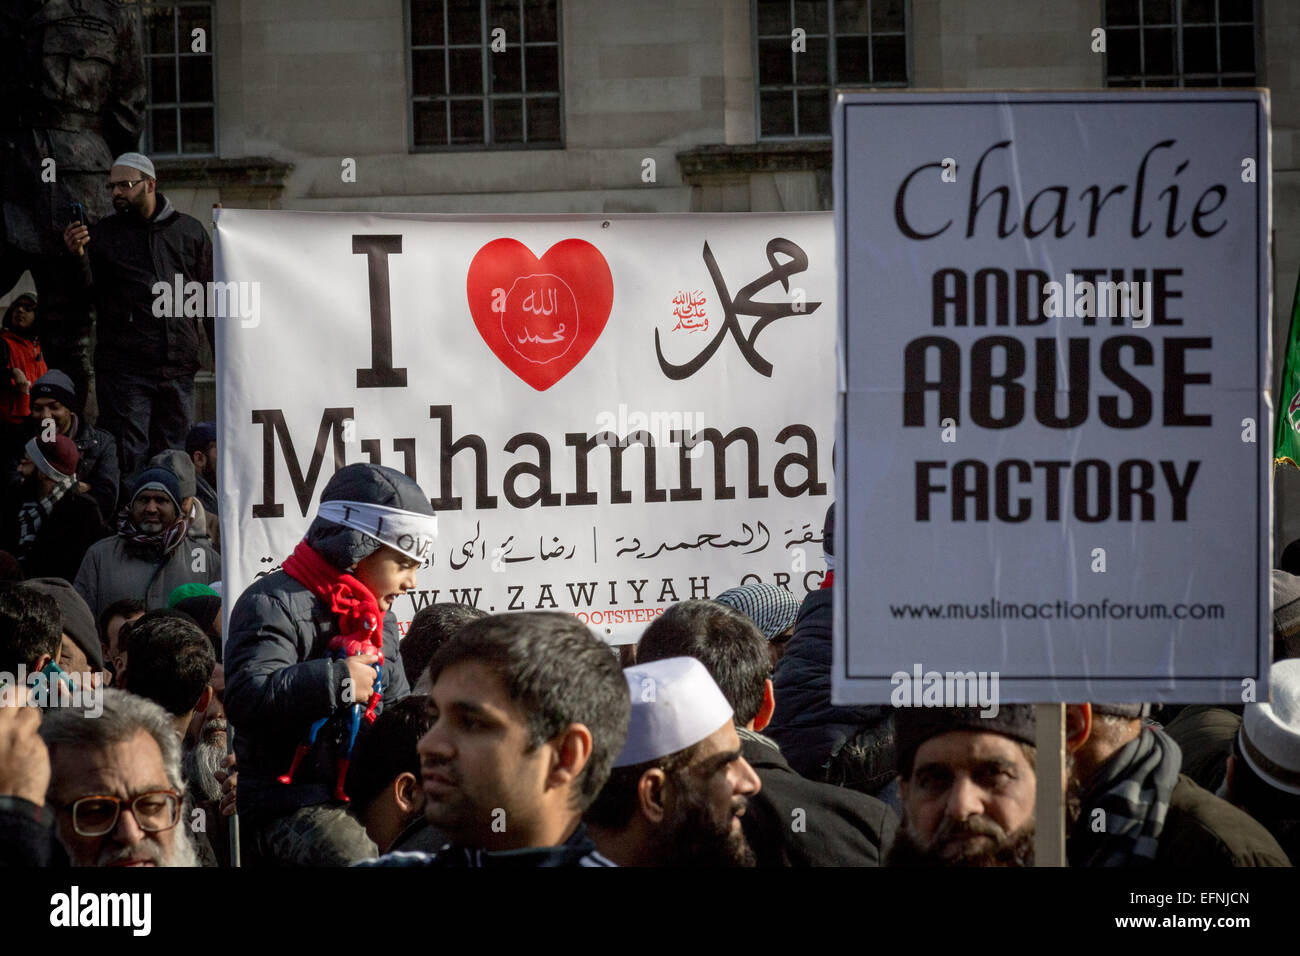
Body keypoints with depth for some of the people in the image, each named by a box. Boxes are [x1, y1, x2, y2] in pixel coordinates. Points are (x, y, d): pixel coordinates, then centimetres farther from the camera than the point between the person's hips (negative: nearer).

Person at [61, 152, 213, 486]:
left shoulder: (189, 230, 13)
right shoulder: (102, 233, 8)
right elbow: (87, 295, 1)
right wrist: (78, 258, -17)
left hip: (178, 369, 2)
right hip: (123, 369, -2)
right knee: (128, 458, -8)